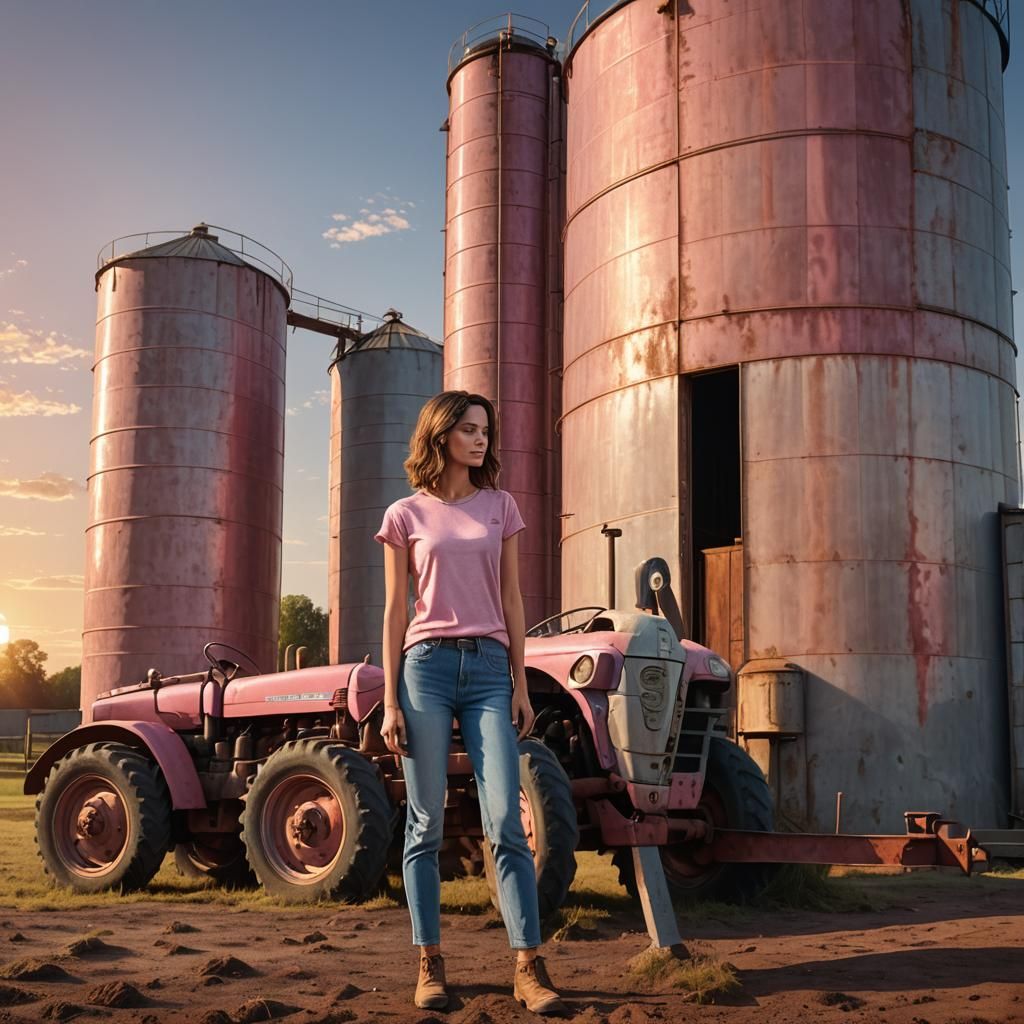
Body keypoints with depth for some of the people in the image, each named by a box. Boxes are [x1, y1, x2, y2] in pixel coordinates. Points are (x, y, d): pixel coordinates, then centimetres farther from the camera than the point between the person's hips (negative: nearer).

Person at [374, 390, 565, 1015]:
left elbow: (512, 601, 12)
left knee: (506, 820, -6)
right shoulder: (407, 516, 6)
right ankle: (431, 966, 10)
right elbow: (395, 611, 5)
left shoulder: (500, 507, 12)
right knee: (426, 824, 2)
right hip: (426, 665, -1)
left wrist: (521, 684, 5)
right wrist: (390, 701, 0)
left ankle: (530, 969, -4)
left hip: (489, 667, 1)